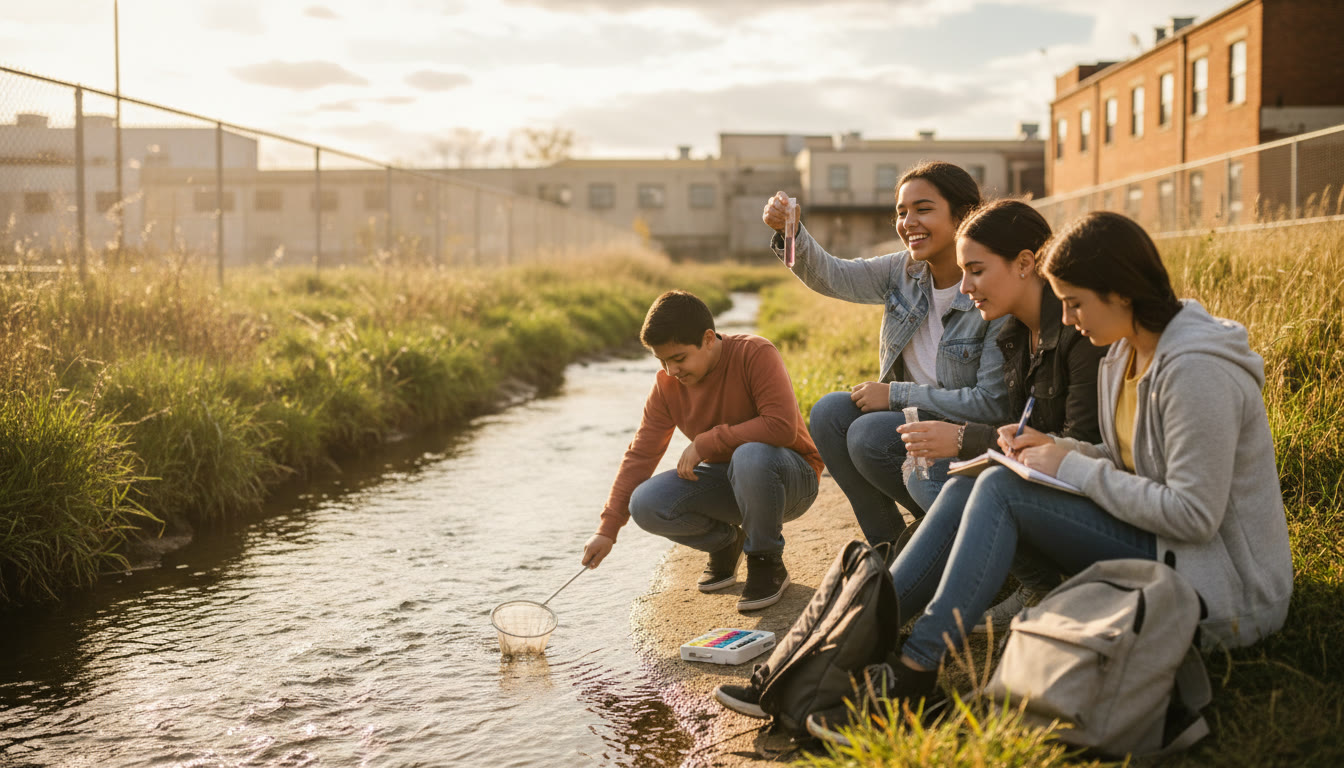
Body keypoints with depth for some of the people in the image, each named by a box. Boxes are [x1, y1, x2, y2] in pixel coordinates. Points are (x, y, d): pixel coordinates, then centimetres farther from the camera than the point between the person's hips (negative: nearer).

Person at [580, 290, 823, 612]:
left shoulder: (756, 354, -22)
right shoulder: (667, 385, -4)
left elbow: (782, 426, -33)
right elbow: (640, 454, -4)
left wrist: (705, 442, -27)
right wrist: (607, 529, -9)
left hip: (792, 477, -5)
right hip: (727, 478, 5)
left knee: (750, 457, -41)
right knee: (646, 505, -21)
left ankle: (767, 564, -14)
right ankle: (724, 543, 10)